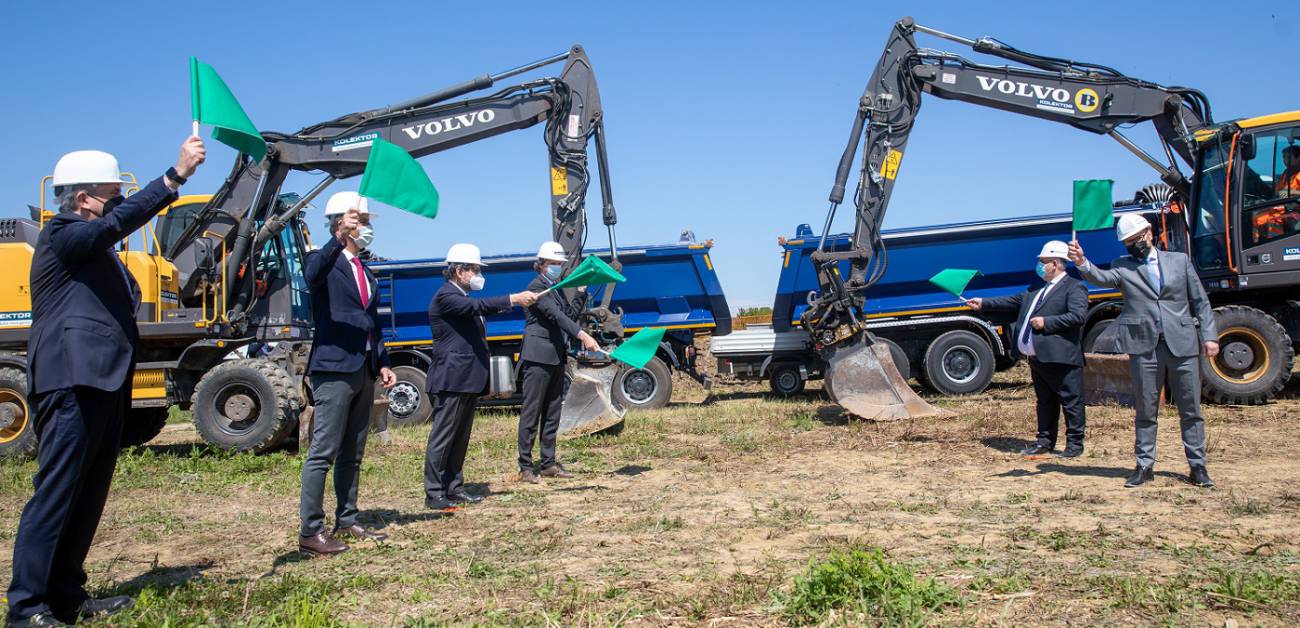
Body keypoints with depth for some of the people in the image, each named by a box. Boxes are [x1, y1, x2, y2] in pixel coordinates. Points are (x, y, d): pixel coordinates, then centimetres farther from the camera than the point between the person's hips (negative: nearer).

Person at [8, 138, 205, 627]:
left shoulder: (96, 248, 24)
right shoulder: (61, 235, -6)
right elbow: (119, 221, -23)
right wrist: (177, 175, -25)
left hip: (102, 384, 10)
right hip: (73, 384, -10)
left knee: (88, 495, 11)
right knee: (55, 494, -9)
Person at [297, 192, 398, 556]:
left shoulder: (365, 272, 21)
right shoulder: (324, 260, -4)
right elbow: (312, 276, -30)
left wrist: (382, 364, 15)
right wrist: (339, 241, -43)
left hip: (363, 371, 8)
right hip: (334, 369, -8)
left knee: (352, 454, 13)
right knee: (323, 453, -8)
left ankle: (346, 522, 21)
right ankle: (310, 531, -4)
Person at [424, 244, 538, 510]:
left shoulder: (463, 297, 22)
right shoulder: (445, 296, -10)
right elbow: (477, 306, -26)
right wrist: (514, 299, -28)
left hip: (469, 379, 10)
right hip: (452, 379, -10)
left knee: (460, 438, 13)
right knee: (442, 438, -6)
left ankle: (454, 488, 19)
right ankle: (433, 494, -2)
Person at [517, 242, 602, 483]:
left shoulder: (557, 289, 17)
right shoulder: (537, 287, -11)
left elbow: (566, 317, 17)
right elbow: (556, 315, -25)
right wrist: (583, 335, -35)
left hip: (556, 357, 9)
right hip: (538, 356, -9)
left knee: (552, 413, 11)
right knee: (531, 412, -5)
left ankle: (549, 463, 17)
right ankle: (525, 467, -2)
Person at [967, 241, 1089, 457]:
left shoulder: (1073, 288, -7)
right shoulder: (1037, 289, 20)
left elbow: (1078, 315, -19)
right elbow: (1013, 301, 22)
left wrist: (1047, 322, -19)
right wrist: (983, 304, 18)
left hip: (1061, 358, -9)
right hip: (1038, 358, 9)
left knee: (1071, 402, 1)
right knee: (1045, 402, 15)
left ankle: (1075, 443, 9)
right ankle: (1045, 442, 23)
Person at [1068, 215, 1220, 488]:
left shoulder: (1179, 260, 12)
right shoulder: (1123, 267, 8)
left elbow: (1200, 302, 11)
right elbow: (1101, 277, -14)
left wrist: (1209, 336, 3)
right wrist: (1081, 263, -34)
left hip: (1183, 345, 1)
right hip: (1144, 348, -1)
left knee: (1191, 410, 6)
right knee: (1145, 411, 6)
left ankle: (1197, 466, 15)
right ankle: (1145, 466, 15)